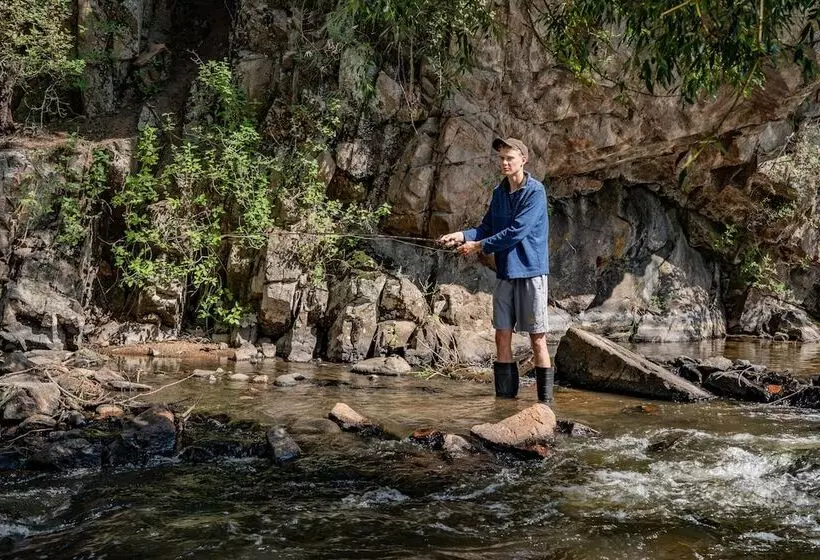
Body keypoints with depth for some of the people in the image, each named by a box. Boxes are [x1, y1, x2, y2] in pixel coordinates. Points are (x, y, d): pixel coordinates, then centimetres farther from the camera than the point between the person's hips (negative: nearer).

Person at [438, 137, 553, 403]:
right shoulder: (499, 192, 12)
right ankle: (505, 399, 13)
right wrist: (462, 235, -6)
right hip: (504, 272, 6)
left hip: (531, 271, -6)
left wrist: (478, 246, -13)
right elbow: (487, 228, 13)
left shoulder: (535, 191, -10)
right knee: (502, 336, 5)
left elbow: (516, 232, -18)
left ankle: (545, 401, 5)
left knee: (537, 338, -2)